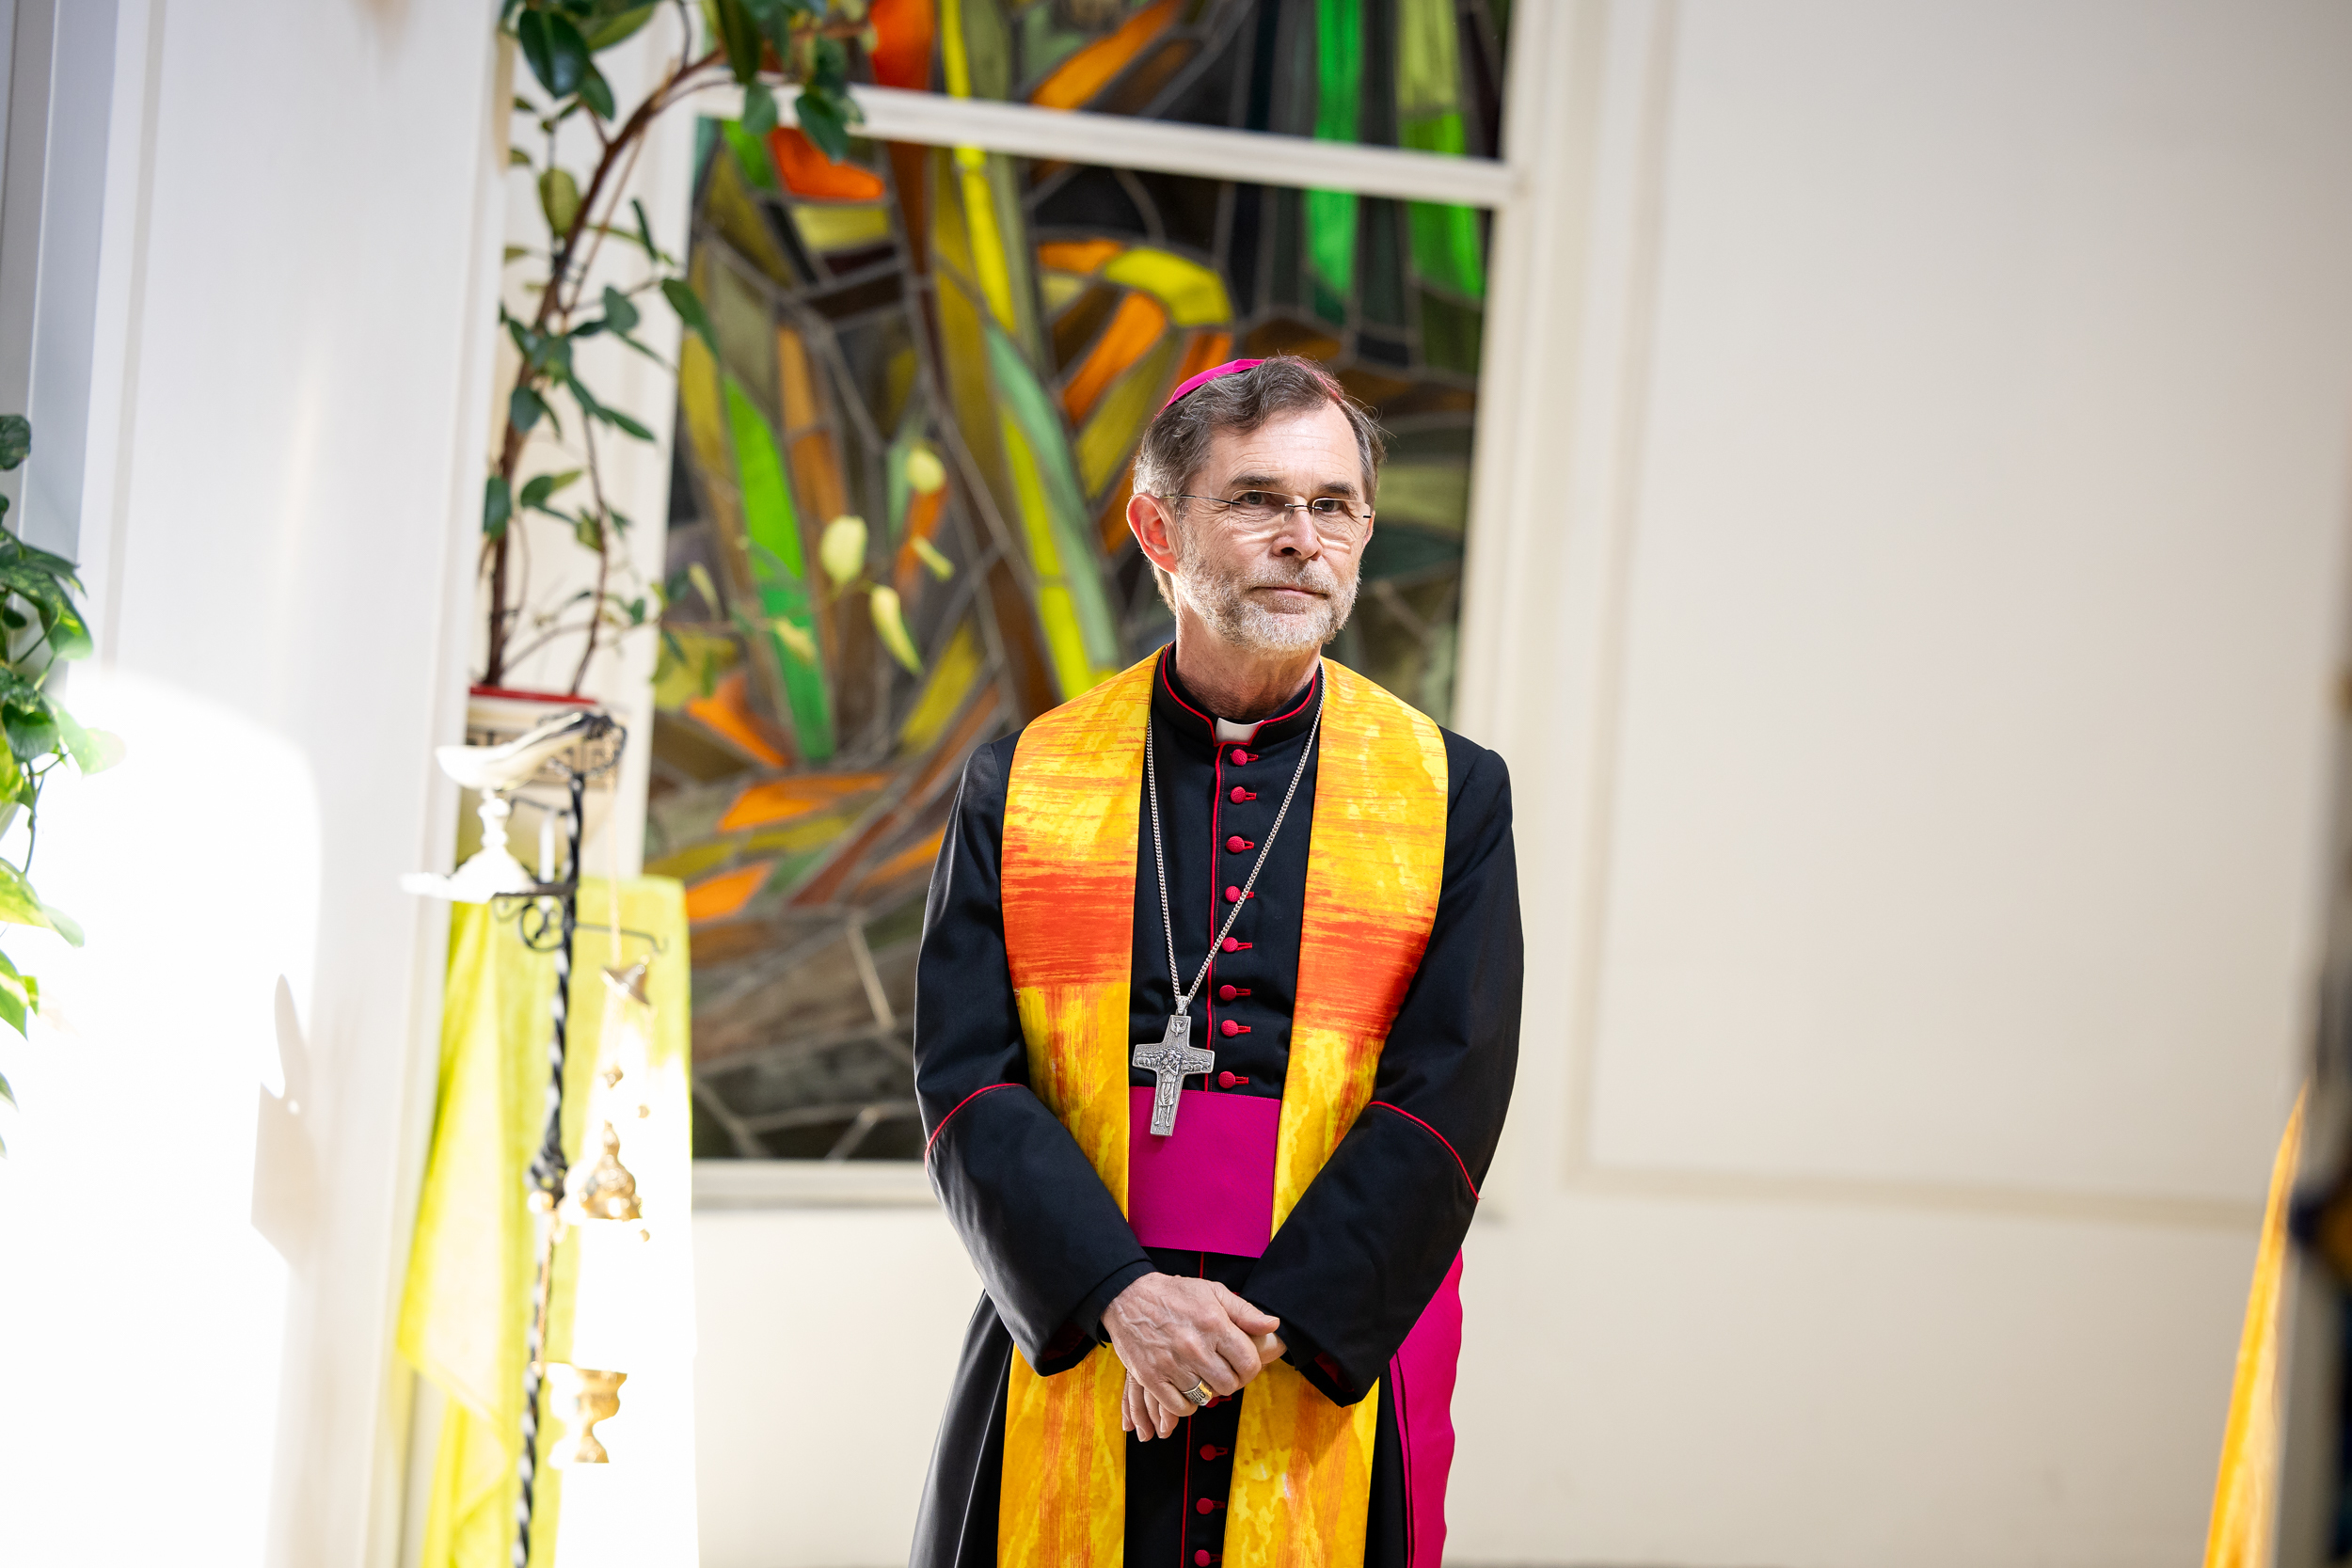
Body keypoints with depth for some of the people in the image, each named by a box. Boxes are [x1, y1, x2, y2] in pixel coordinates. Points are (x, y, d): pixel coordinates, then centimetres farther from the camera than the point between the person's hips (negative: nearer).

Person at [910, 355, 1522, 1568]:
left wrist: (1265, 1327, -13)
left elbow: (1448, 1099, -4)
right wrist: (1121, 1295, -17)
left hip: (1331, 1390, 0)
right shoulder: (1020, 786, 5)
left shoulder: (1450, 796, 4)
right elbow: (966, 1083, -3)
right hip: (1066, 1382, 0)